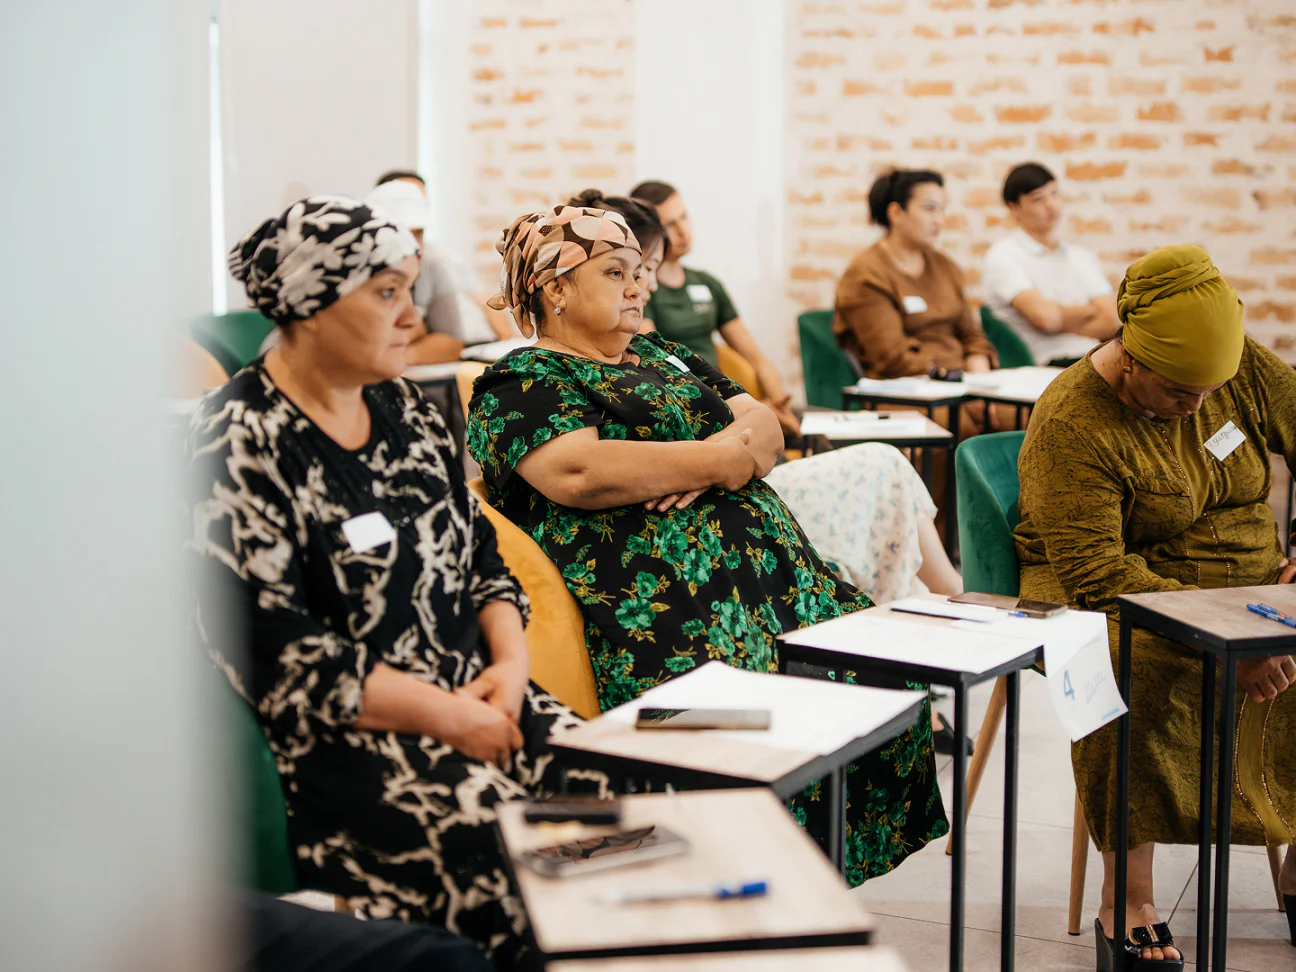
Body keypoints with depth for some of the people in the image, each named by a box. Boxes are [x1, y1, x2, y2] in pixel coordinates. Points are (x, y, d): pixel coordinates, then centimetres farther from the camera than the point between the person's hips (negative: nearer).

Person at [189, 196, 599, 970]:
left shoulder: (402, 408, 16)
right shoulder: (241, 446, -9)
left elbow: (480, 551, 21)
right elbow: (271, 653, -15)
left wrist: (510, 660, 1)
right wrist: (447, 716, -15)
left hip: (474, 697, 7)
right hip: (335, 746, -7)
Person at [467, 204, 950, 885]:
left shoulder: (659, 355, 28)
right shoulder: (519, 385, 3)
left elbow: (766, 426, 19)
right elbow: (580, 473, -16)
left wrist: (730, 448, -6)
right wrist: (725, 460, -7)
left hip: (773, 567, 8)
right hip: (653, 593, -8)